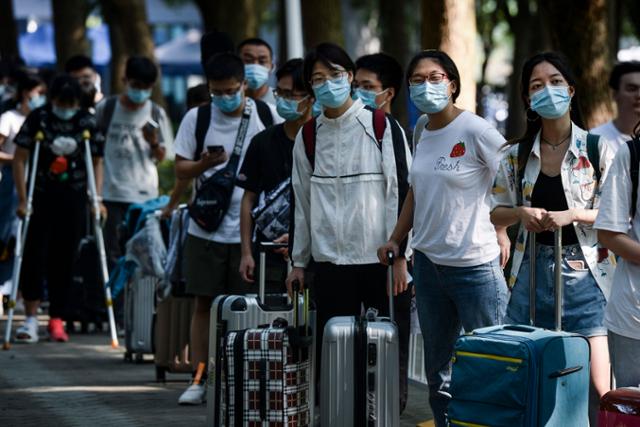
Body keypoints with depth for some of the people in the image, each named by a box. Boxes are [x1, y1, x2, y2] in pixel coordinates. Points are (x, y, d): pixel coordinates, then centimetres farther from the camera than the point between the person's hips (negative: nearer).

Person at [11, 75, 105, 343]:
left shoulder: (87, 122, 2)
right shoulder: (38, 119, -5)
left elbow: (97, 162, 8)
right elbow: (20, 159, -4)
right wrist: (22, 199, -10)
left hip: (73, 200, 2)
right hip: (41, 198, -2)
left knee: (64, 259, 4)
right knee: (34, 255, -9)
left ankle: (56, 320, 11)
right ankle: (31, 318, -4)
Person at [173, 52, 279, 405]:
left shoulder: (264, 117, 1)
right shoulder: (196, 118, 3)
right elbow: (180, 170, 6)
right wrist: (205, 163, -16)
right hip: (207, 228, 1)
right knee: (204, 303, 4)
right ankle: (199, 379, 8)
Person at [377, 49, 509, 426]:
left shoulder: (475, 131, -12)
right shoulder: (421, 132, 9)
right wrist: (395, 239, 18)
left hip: (474, 264, -8)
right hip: (429, 262, 8)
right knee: (438, 369, 15)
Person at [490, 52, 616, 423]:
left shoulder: (597, 149, -3)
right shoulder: (518, 155, 7)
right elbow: (497, 214, 15)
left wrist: (572, 215, -16)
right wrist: (522, 213, -6)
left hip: (583, 272, -4)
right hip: (533, 272, 4)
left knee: (597, 388, -8)